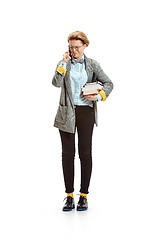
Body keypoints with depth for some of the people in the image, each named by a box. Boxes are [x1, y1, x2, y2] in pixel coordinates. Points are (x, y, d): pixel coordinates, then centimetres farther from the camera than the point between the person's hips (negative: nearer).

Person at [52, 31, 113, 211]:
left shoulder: (92, 65, 6)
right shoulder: (64, 63, 7)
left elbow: (108, 83, 8)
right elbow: (56, 83, -9)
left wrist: (99, 96, -8)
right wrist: (64, 63, -12)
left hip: (86, 112, 0)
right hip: (67, 113, 1)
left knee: (85, 154, 3)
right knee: (67, 154, 2)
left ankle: (84, 195, 13)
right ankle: (69, 196, 12)